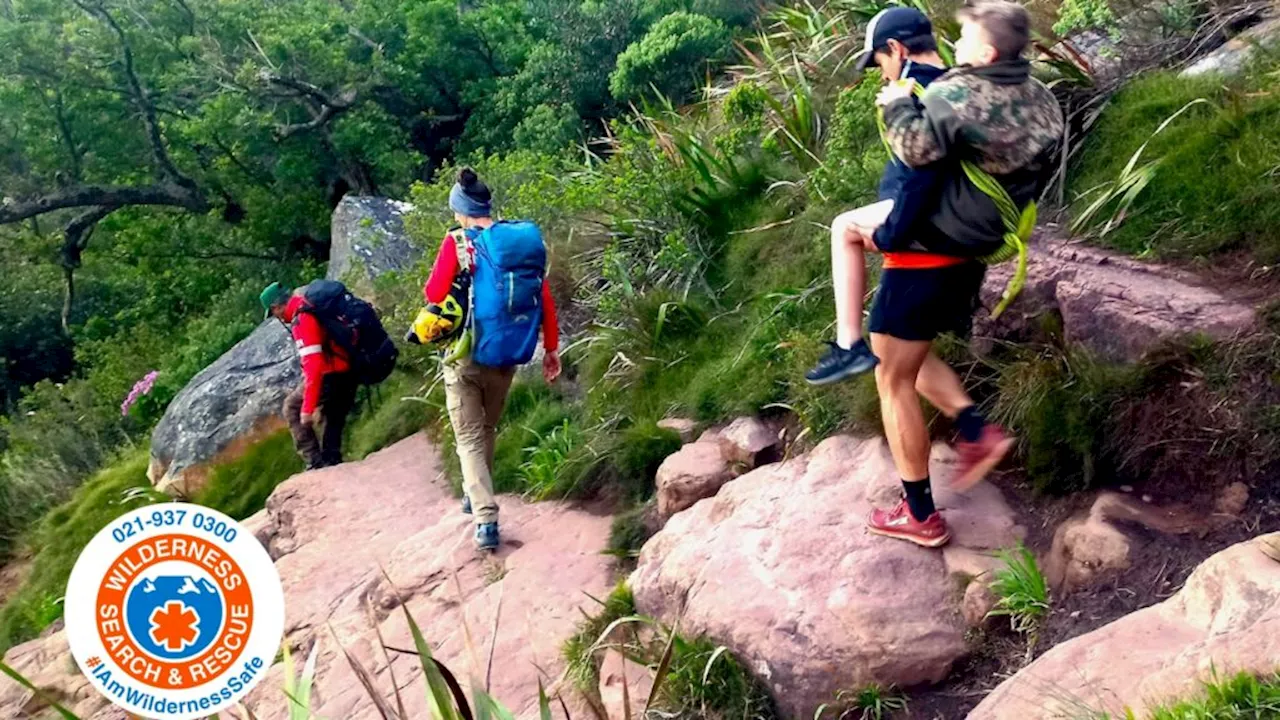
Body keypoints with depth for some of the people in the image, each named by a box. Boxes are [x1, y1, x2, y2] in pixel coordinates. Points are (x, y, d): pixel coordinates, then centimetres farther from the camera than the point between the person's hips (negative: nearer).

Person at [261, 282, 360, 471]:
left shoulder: (302, 321, -17)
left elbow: (313, 366, -24)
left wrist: (308, 407, -22)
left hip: (331, 376, -8)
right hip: (351, 372, 8)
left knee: (292, 408, 9)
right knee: (333, 419, 23)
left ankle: (314, 461, 2)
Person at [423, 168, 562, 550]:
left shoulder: (458, 243, -12)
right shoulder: (524, 239, 0)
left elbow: (434, 295, -13)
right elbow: (545, 298, 0)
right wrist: (551, 348, 6)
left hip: (466, 355, -4)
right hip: (506, 356, 4)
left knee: (470, 439, 3)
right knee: (488, 429, 24)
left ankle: (486, 520, -10)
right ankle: (474, 495, 41)